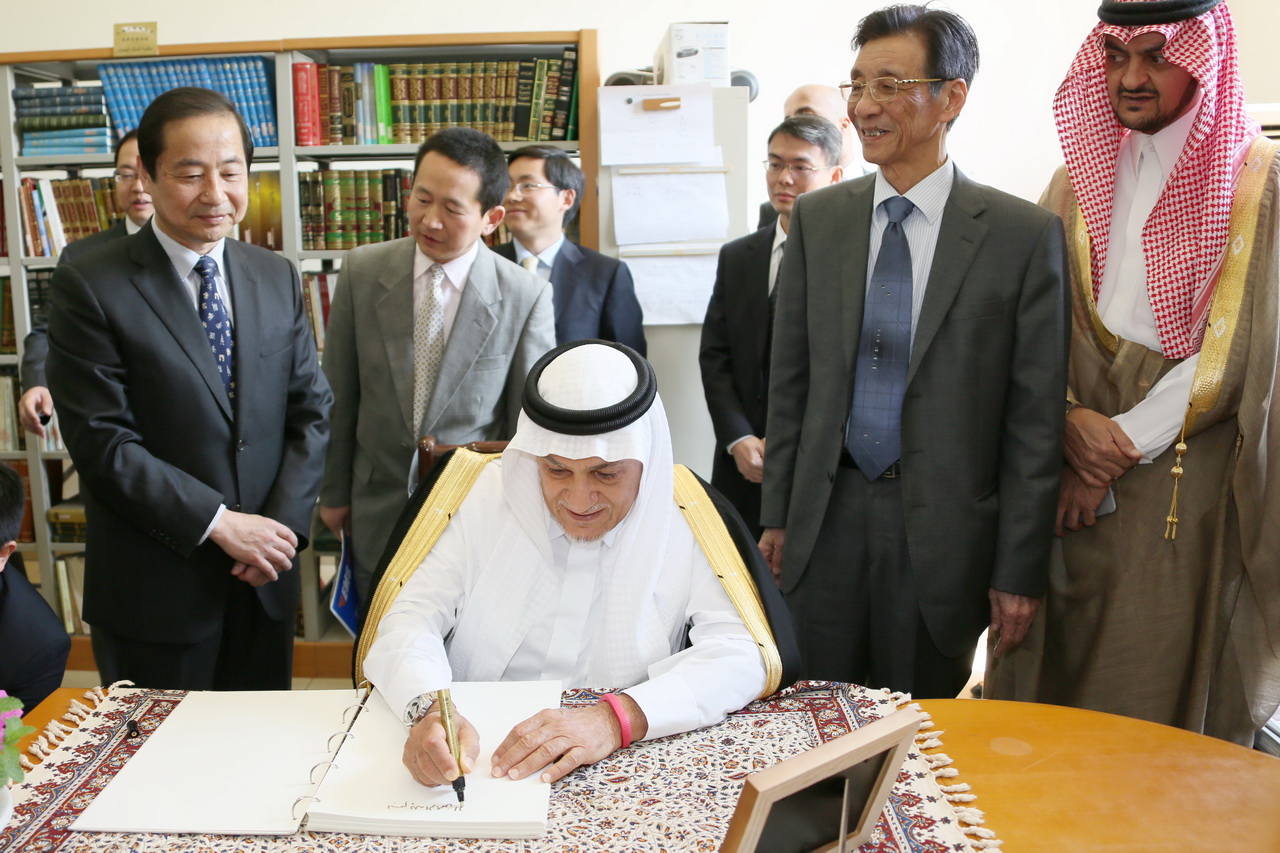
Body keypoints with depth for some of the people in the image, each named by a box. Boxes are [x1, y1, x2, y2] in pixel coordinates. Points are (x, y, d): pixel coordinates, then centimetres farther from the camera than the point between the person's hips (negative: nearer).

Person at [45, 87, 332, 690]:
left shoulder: (277, 278, 5)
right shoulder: (89, 287, -10)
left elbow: (311, 410, 4)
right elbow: (101, 442, -14)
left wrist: (284, 523, -9)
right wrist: (218, 523, -17)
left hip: (264, 579, 4)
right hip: (154, 594, -4)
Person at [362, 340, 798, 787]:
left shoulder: (686, 519, -7)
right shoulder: (477, 494, -4)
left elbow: (749, 651, -15)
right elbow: (410, 616, -6)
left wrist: (617, 717, -29)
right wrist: (430, 708, -29)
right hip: (473, 758, 2)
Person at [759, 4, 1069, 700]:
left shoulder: (1025, 235, -7)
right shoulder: (816, 218, 3)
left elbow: (1035, 418, -6)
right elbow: (789, 377, 7)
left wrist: (1020, 571, -5)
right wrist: (777, 512, 6)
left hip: (944, 530, -2)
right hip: (827, 516, 3)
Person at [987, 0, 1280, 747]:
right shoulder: (1081, 177, 9)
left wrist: (1121, 445, -11)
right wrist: (1069, 420, -12)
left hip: (1185, 478, -3)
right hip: (1075, 467, 4)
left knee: (1159, 686, 5)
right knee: (1057, 667, 9)